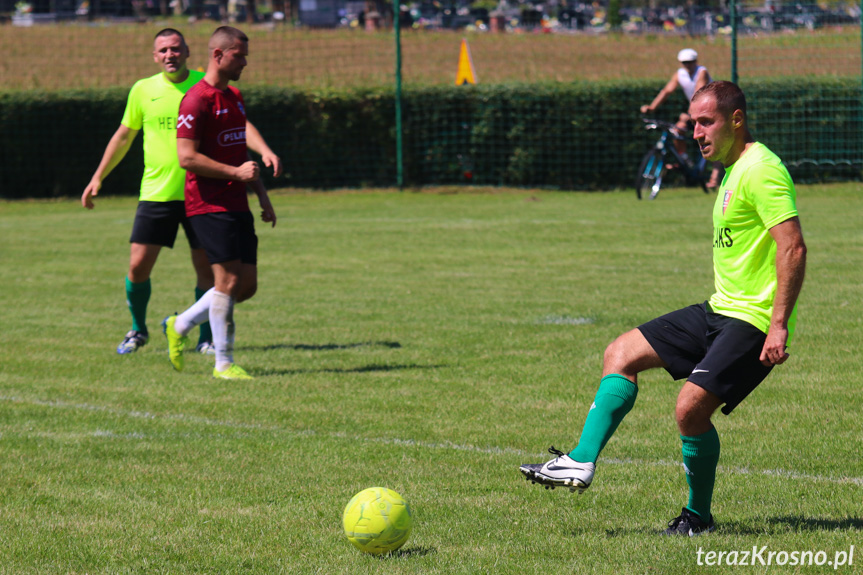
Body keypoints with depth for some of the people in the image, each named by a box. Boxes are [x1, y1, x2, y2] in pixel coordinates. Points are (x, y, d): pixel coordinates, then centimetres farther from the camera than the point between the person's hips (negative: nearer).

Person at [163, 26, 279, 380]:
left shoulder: (234, 98, 17)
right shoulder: (197, 100, -12)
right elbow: (186, 157, -17)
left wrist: (262, 197, 21)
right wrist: (236, 173, -17)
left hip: (237, 205, 9)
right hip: (209, 205, -9)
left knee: (247, 285, 6)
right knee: (229, 280, -11)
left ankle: (180, 326, 23)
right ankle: (223, 363, -3)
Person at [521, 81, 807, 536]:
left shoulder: (761, 170, -16)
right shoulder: (734, 170, 16)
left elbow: (793, 248, -23)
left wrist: (778, 325, -27)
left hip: (753, 321, -10)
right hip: (720, 311, 10)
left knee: (691, 407, -20)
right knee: (621, 354, 7)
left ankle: (699, 516, 0)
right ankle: (582, 462, 3)